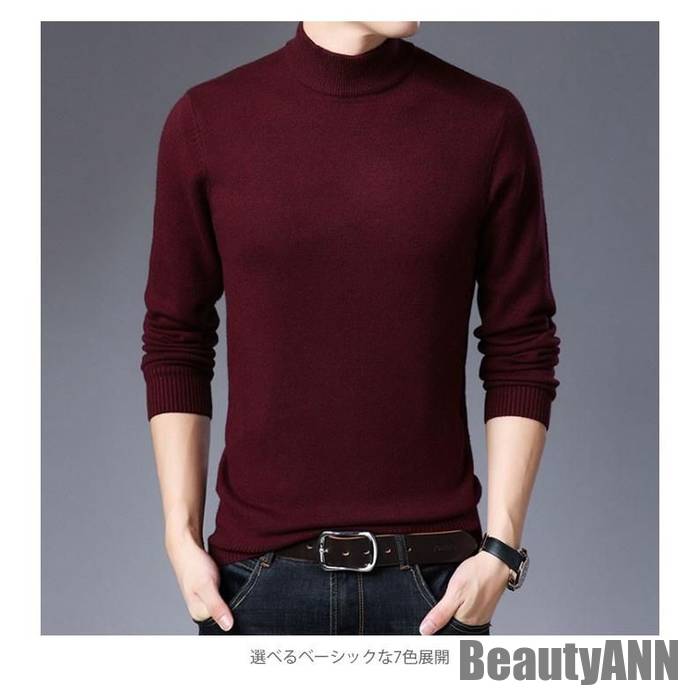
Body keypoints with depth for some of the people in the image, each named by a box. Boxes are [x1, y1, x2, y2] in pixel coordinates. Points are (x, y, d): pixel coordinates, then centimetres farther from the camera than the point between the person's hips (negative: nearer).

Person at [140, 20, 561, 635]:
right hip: (260, 568, 1)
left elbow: (521, 353, 0)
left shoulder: (488, 120, -3)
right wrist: (182, 535, -2)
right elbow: (175, 345, 4)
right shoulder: (207, 121, -1)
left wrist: (501, 549, -6)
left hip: (433, 576, 0)